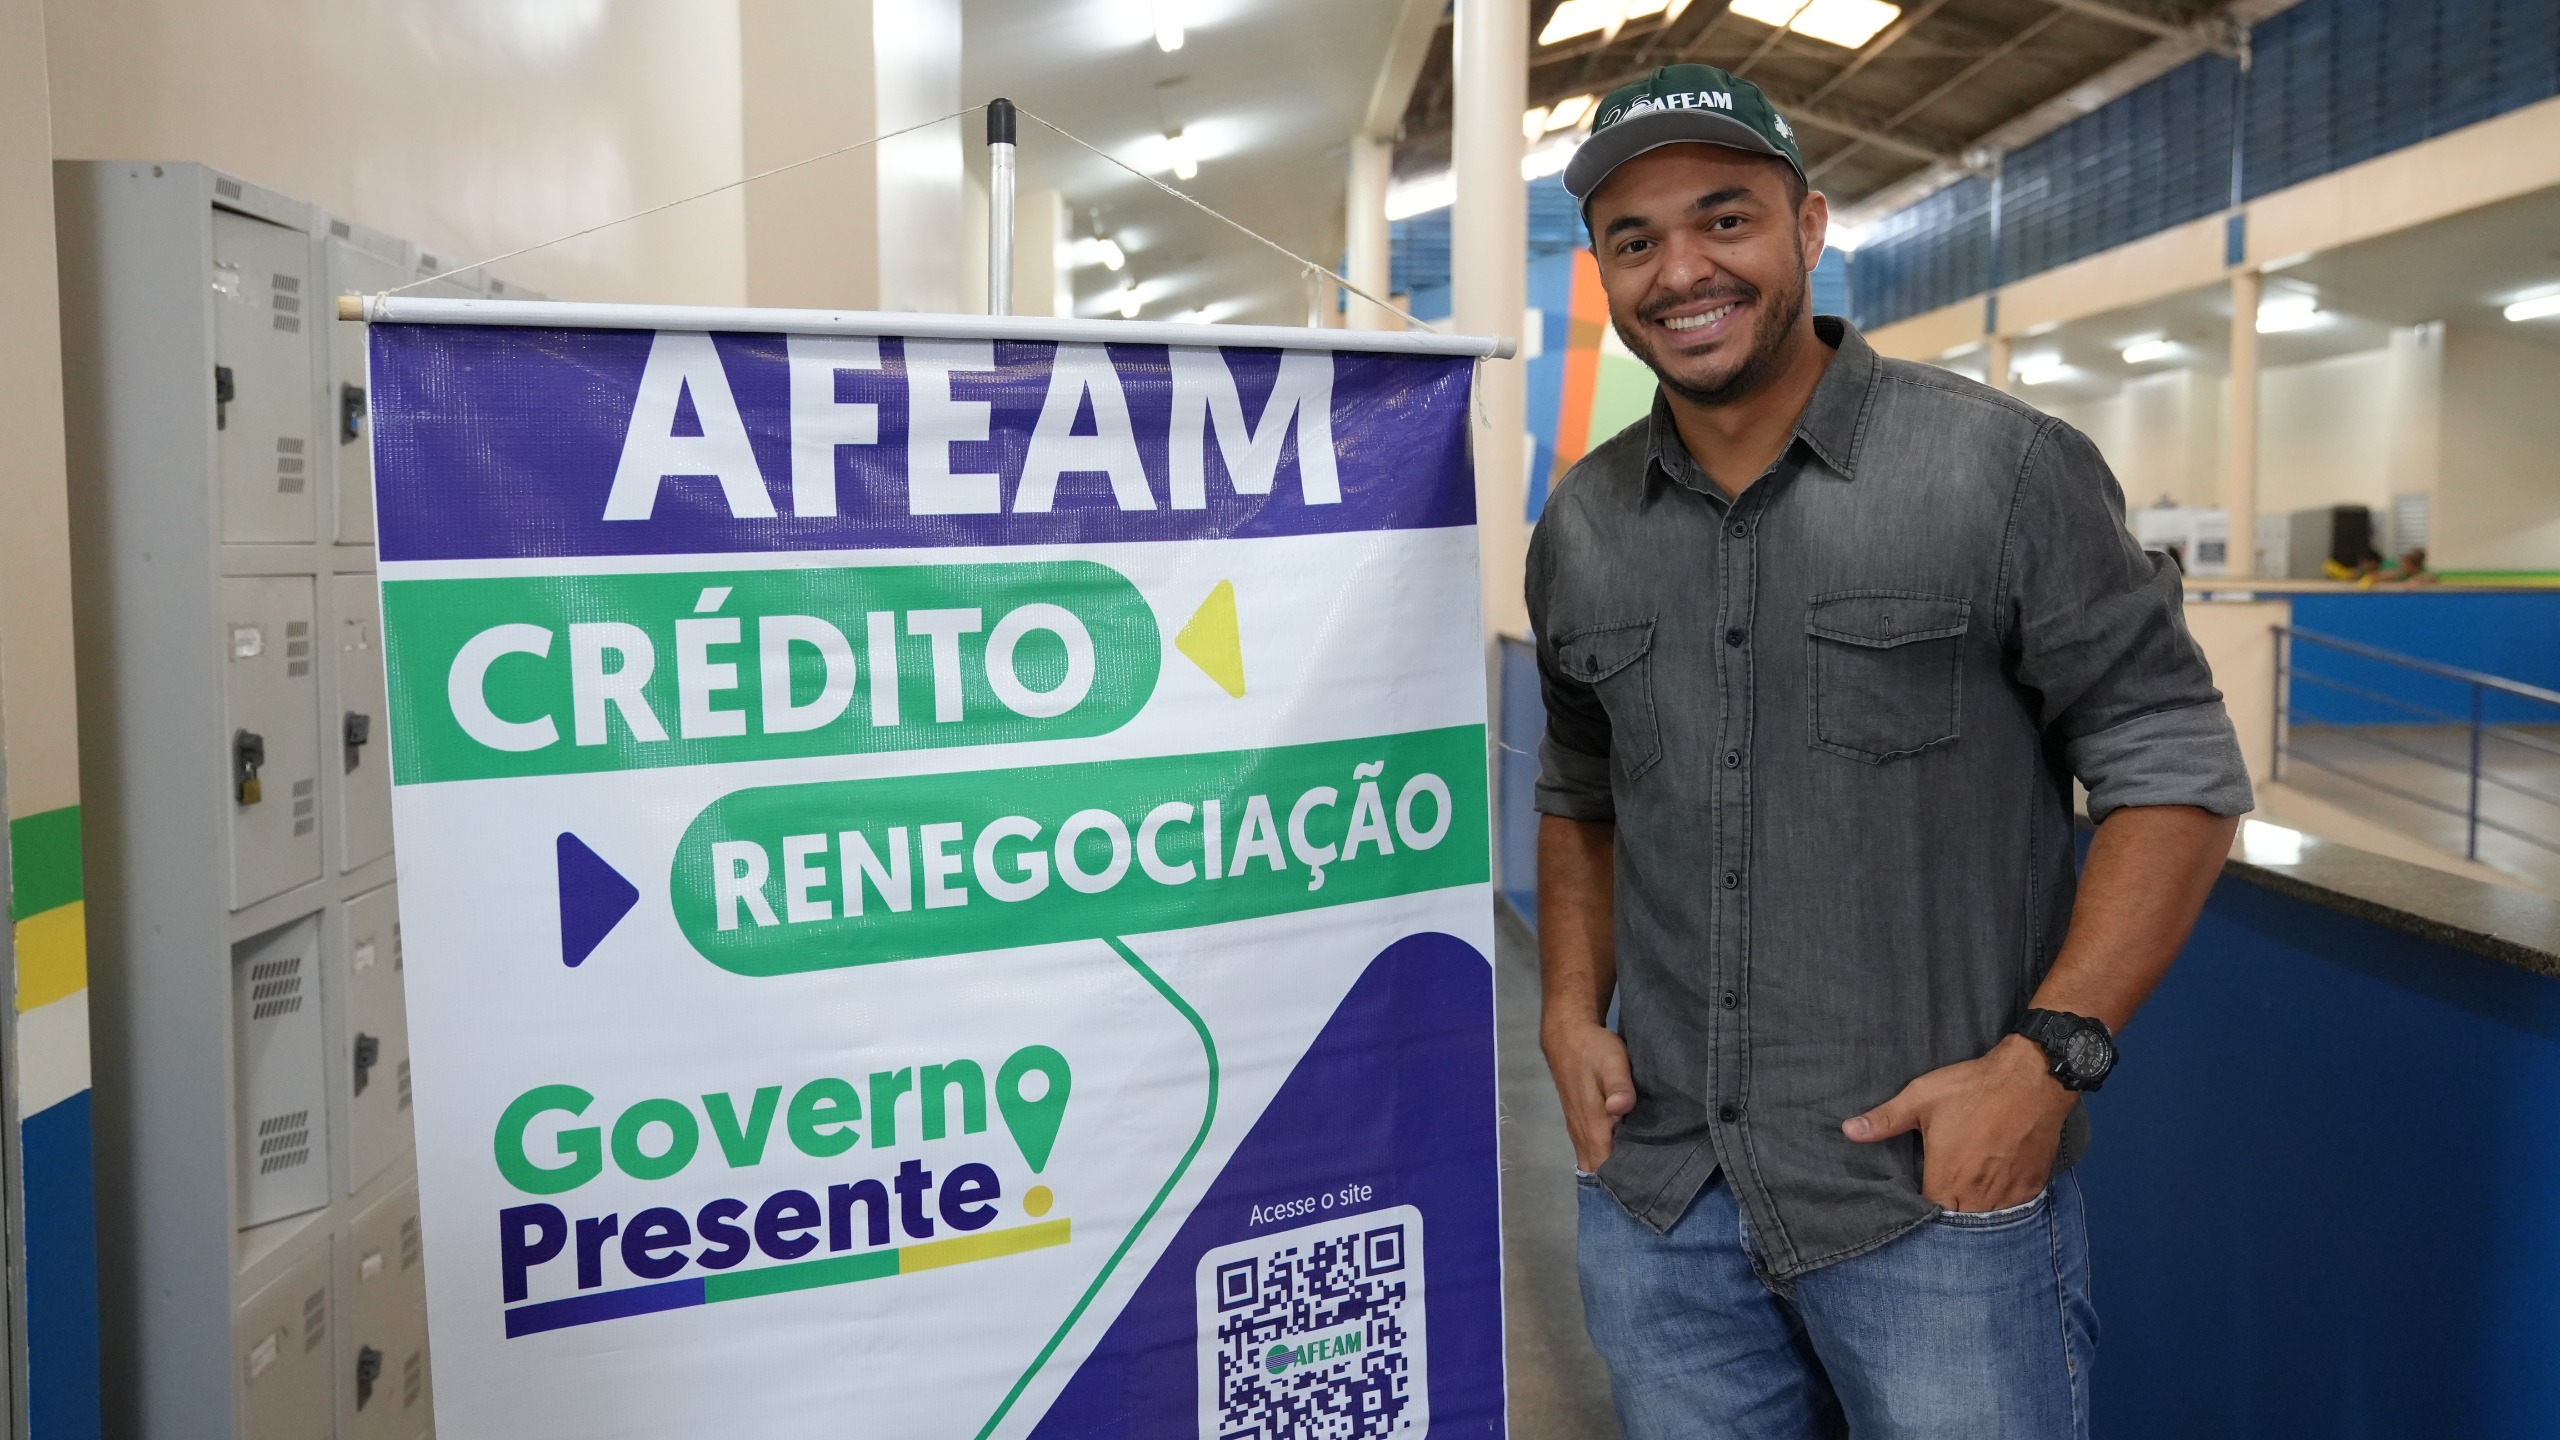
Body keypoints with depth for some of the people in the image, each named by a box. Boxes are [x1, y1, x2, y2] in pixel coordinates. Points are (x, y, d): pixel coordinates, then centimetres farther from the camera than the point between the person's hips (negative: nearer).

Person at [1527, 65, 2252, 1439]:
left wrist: (2045, 1056, -15)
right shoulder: (1580, 530, 6)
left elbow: (2175, 771, -6)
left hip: (1940, 1189, -4)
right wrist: (1572, 1007, 4)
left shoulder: (2005, 471, -8)